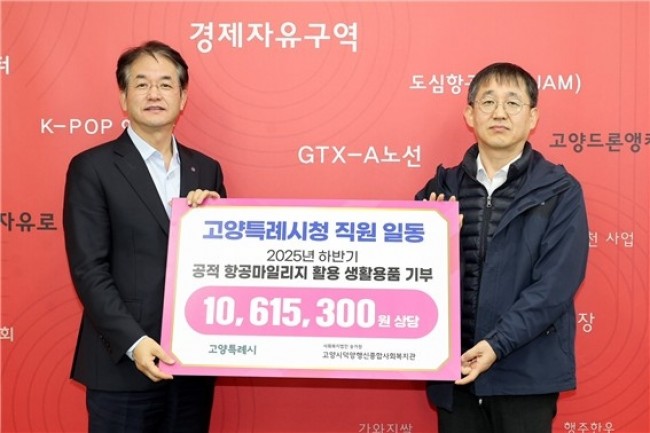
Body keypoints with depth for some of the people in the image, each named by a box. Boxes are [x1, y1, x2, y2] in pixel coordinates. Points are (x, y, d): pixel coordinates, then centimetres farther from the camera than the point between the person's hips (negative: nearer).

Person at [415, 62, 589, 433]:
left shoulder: (560, 191, -3)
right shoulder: (442, 188, 6)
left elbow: (555, 285, -11)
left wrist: (498, 344, -19)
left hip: (525, 373, -3)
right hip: (454, 369, 3)